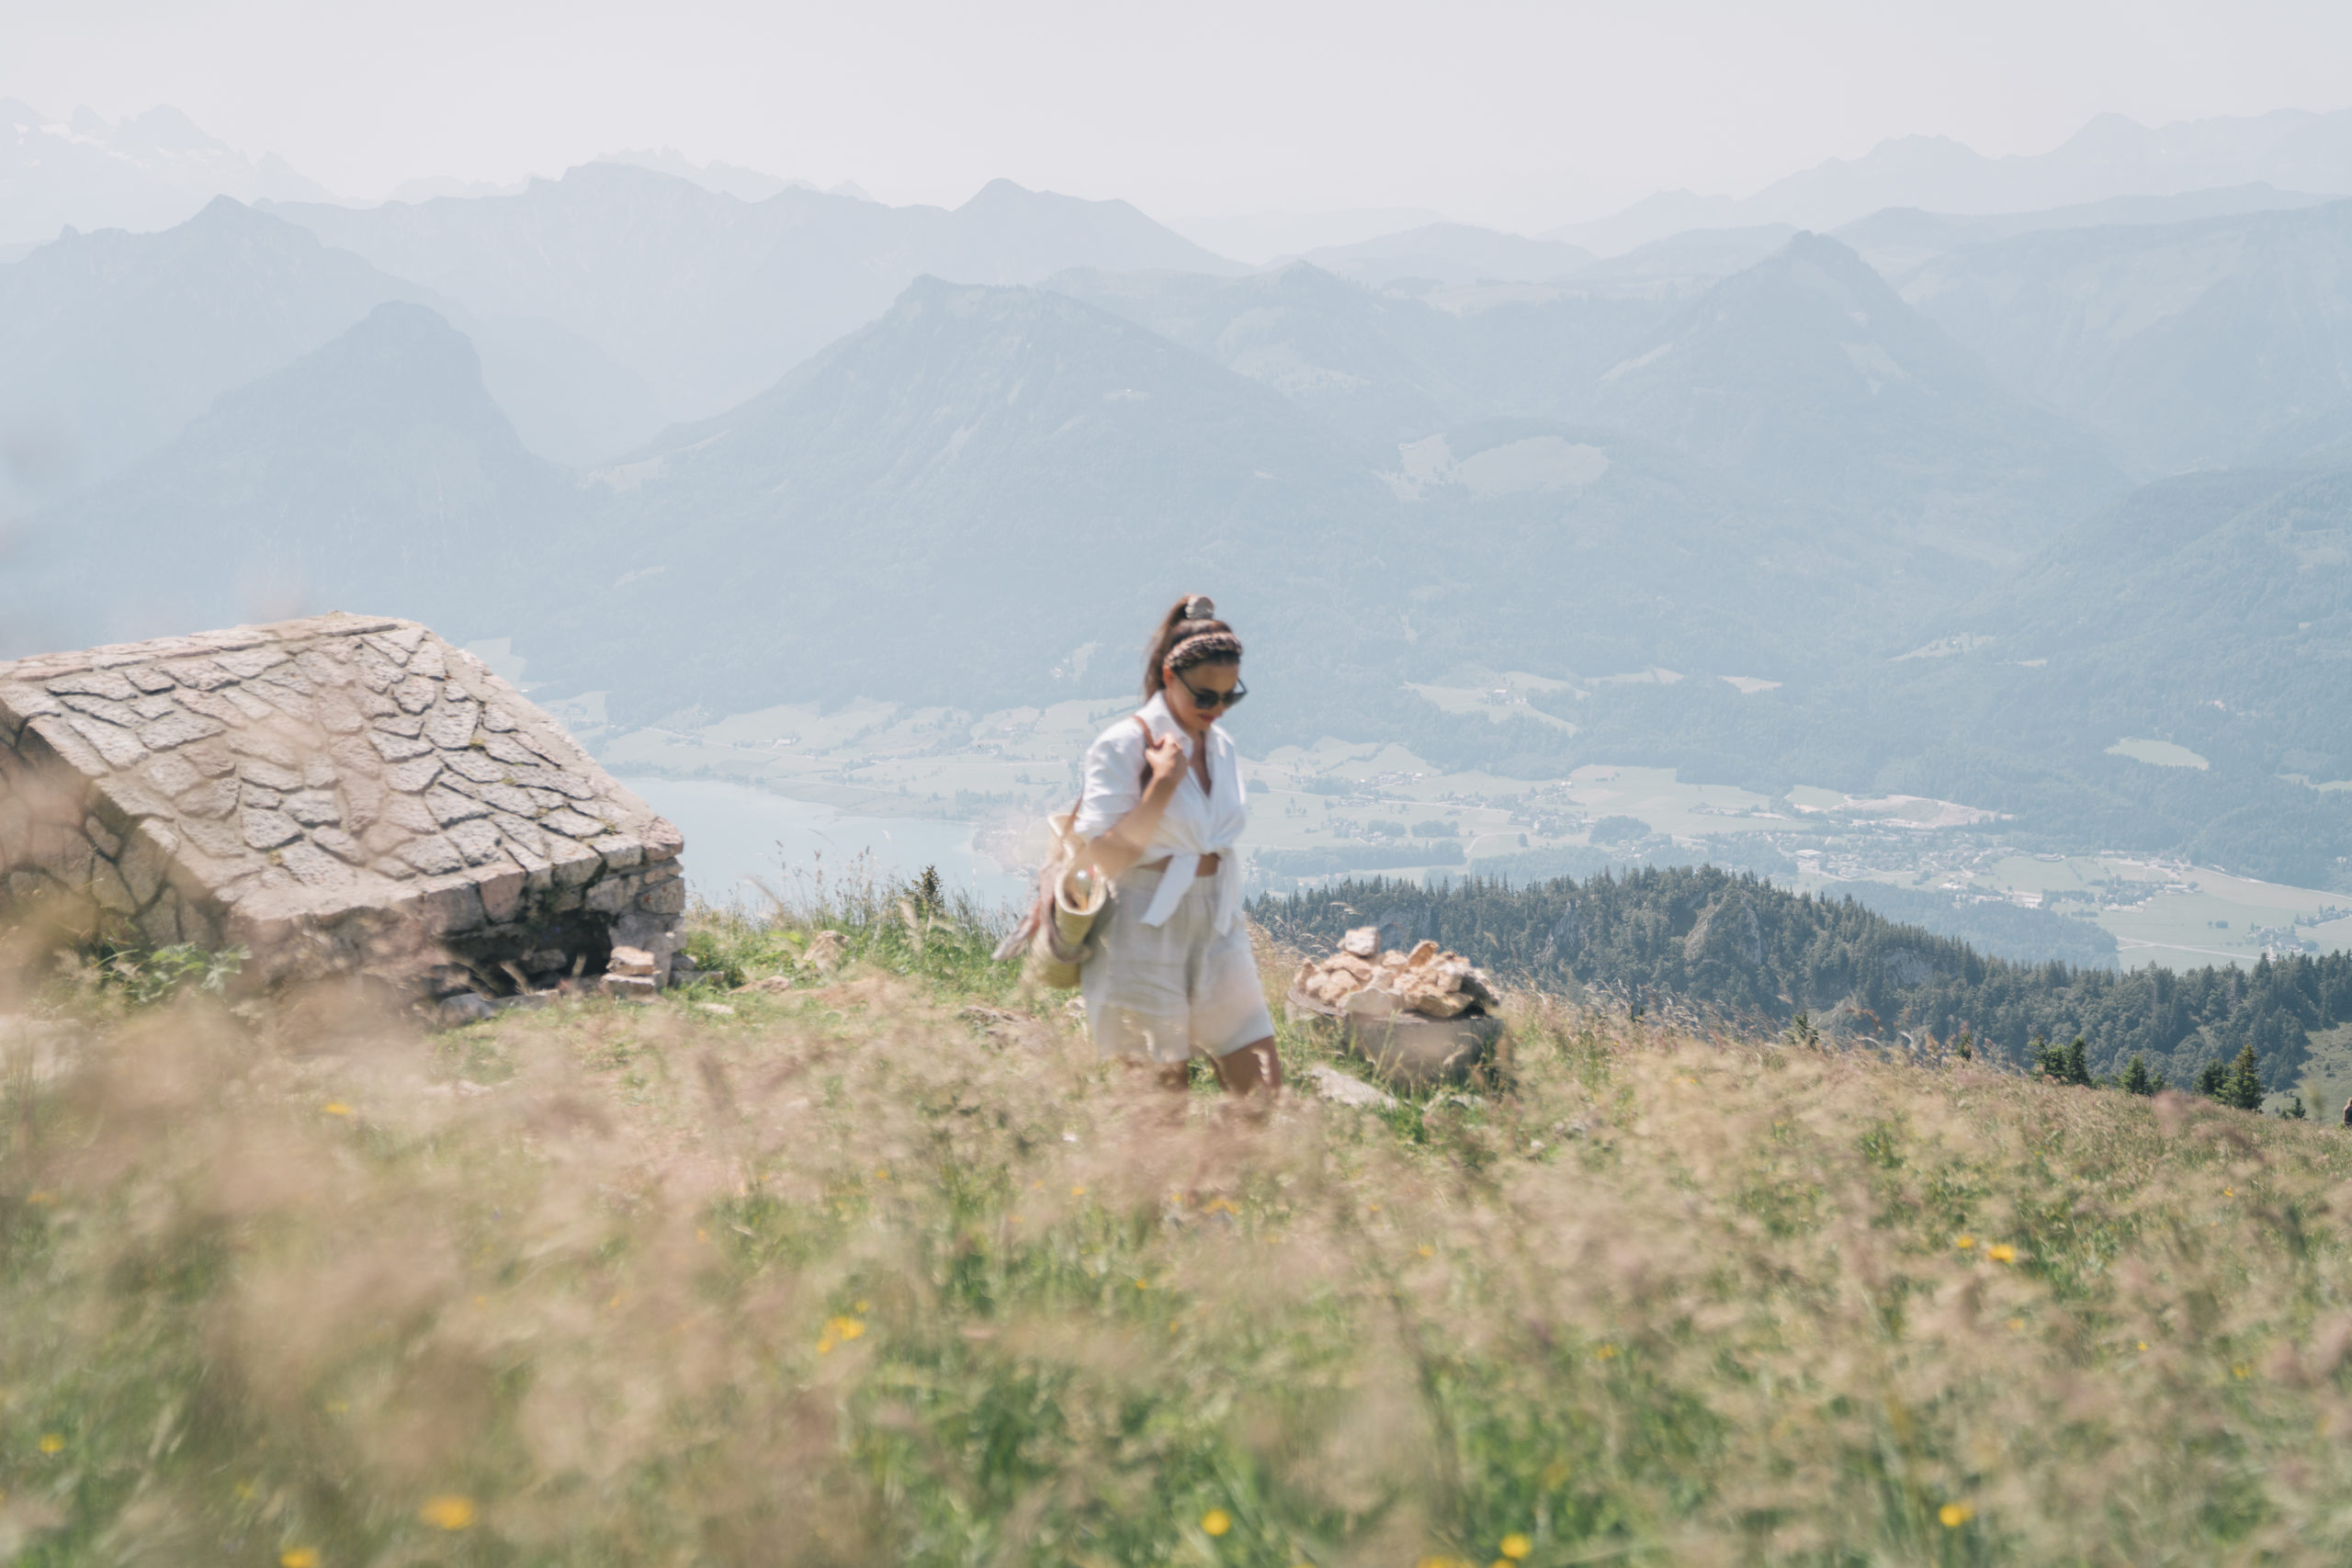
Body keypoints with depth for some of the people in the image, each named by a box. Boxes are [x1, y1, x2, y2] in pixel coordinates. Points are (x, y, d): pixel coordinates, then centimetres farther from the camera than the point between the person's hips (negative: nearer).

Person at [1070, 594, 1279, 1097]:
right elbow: (1105, 859, -17)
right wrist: (1163, 783, -19)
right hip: (1146, 936, -6)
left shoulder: (1220, 744, 11)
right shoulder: (1123, 745, -9)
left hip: (1218, 929, 6)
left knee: (1262, 1091, -1)